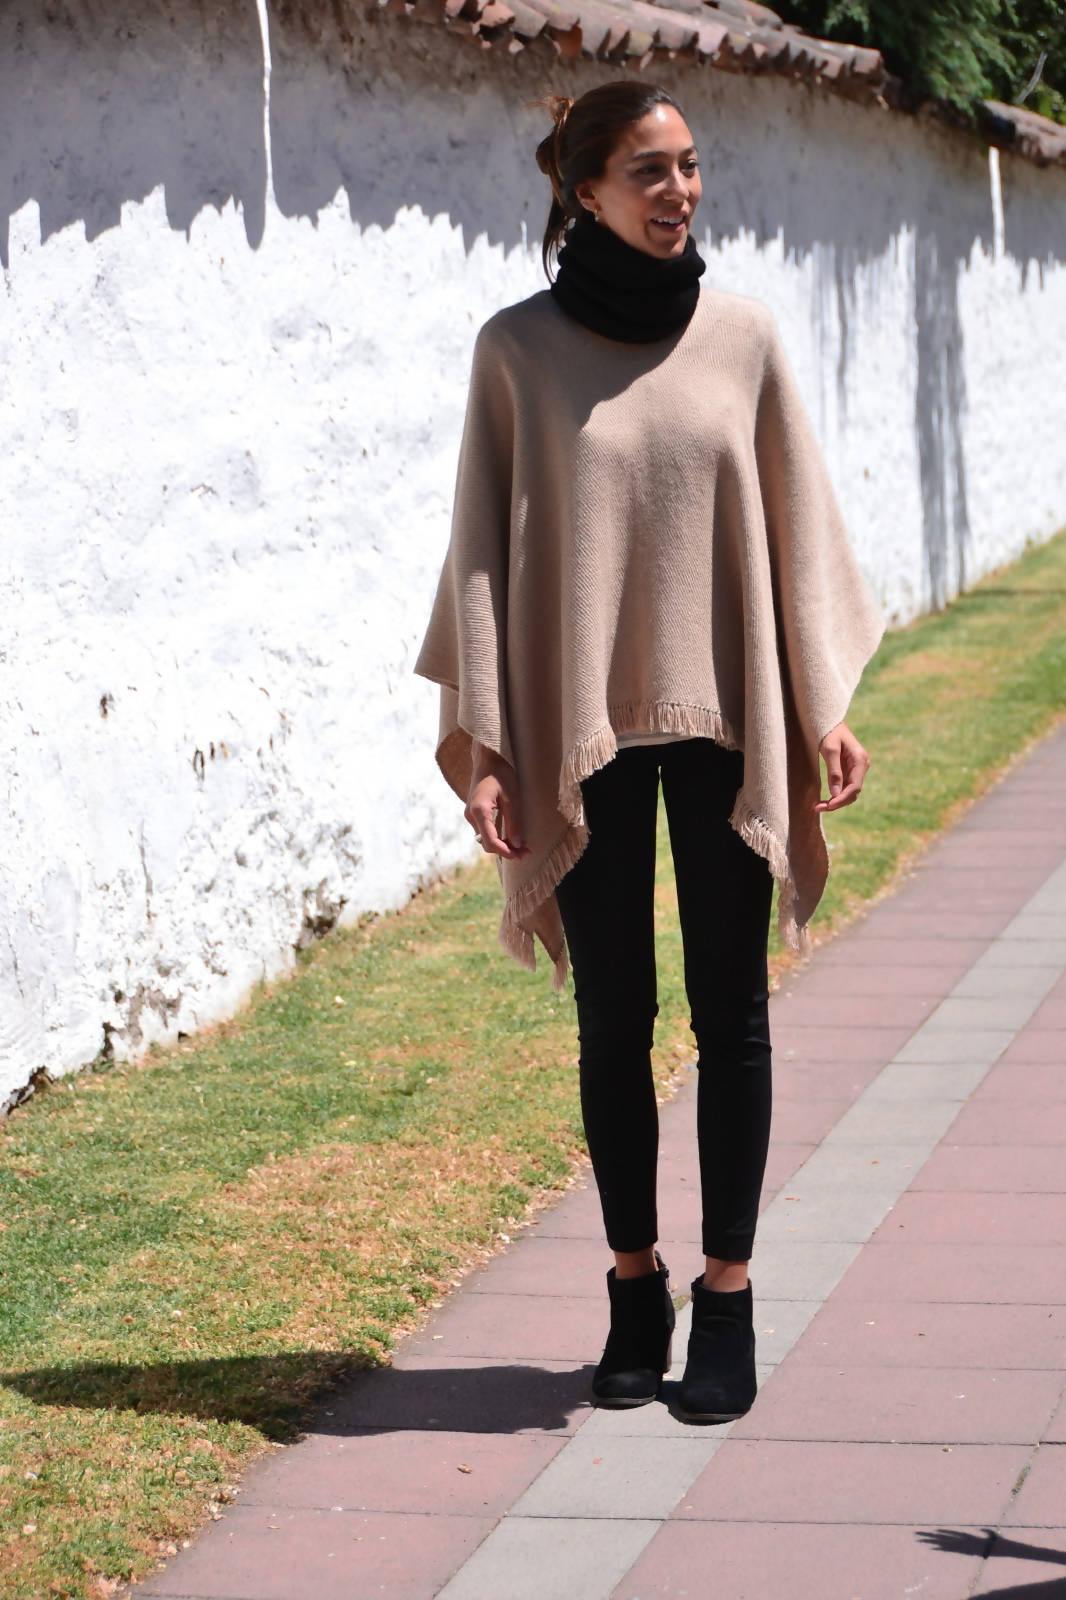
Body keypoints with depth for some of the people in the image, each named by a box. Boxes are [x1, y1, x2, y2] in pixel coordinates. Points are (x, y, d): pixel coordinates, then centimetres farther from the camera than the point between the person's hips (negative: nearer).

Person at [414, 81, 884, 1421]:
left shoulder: (740, 335, 3)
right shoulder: (518, 349, -2)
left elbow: (793, 517, 7)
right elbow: (484, 543, -2)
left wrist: (826, 703, 3)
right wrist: (479, 737, -7)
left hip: (726, 718, 1)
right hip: (584, 724, -1)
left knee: (731, 1012, 3)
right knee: (613, 1017, 5)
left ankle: (726, 1299, 10)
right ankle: (636, 1287, 19)